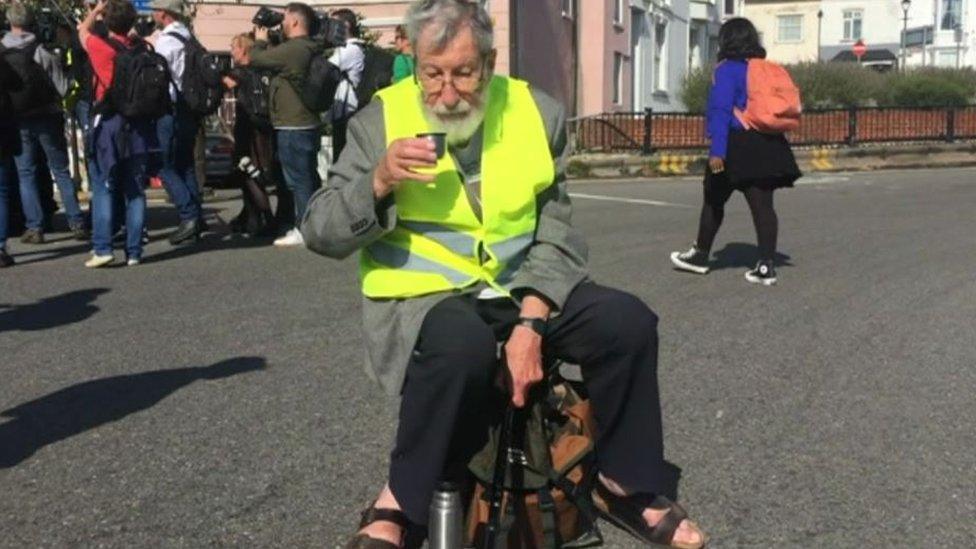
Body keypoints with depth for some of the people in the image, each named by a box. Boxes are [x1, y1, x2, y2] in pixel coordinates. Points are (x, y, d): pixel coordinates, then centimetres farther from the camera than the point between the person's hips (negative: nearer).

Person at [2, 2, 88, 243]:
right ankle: (77, 224, 6)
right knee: (61, 171, 7)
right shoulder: (42, 52, -10)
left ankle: (35, 228, 5)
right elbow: (62, 88, -9)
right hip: (46, 117, -1)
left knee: (26, 175, 9)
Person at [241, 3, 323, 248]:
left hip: (293, 128, -9)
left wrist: (260, 40, 8)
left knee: (298, 180, -4)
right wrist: (267, 42, 14)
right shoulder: (309, 49, 11)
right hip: (308, 124, 9)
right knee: (309, 177, 14)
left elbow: (255, 59, -10)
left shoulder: (291, 49, -19)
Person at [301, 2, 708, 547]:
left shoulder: (540, 114, 0)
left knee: (628, 320, -16)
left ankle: (624, 482, 7)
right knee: (463, 347, -37)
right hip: (421, 293, -3)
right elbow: (320, 233, -5)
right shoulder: (380, 120, -5)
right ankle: (397, 505, -14)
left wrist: (531, 322, -19)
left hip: (522, 285, 4)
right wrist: (379, 182, -24)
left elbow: (556, 235, -3)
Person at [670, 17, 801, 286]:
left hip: (737, 145, -6)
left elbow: (721, 112, -17)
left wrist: (717, 150, -23)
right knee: (763, 205, 2)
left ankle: (701, 256, 23)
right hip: (766, 144, 6)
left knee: (714, 201, 11)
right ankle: (766, 266, -1)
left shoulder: (727, 70, -8)